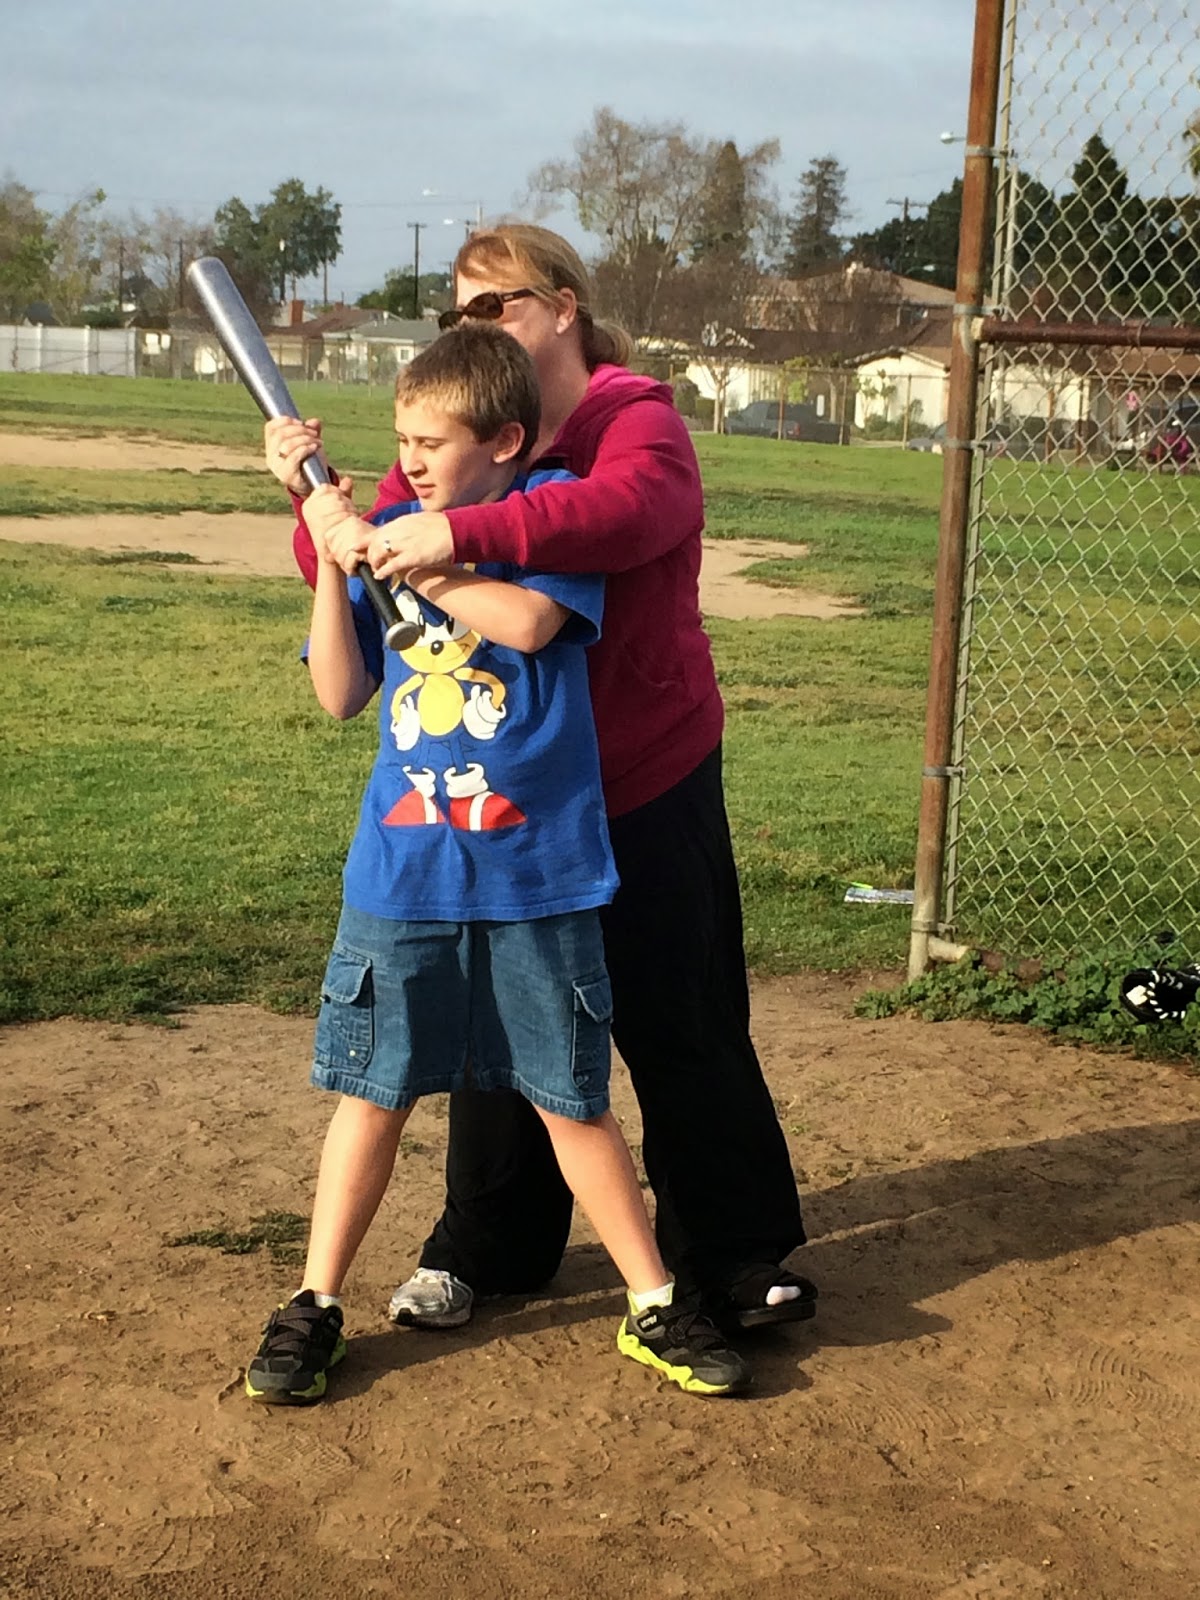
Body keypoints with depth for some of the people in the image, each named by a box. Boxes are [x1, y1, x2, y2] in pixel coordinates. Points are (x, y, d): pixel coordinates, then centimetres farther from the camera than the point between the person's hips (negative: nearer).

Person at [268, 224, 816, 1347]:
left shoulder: (638, 420, -10)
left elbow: (626, 507, -35)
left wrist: (463, 530, -44)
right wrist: (315, 497, -15)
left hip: (648, 786, -5)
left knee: (681, 1024, 4)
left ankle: (740, 1255, 21)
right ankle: (486, 1250, 30)